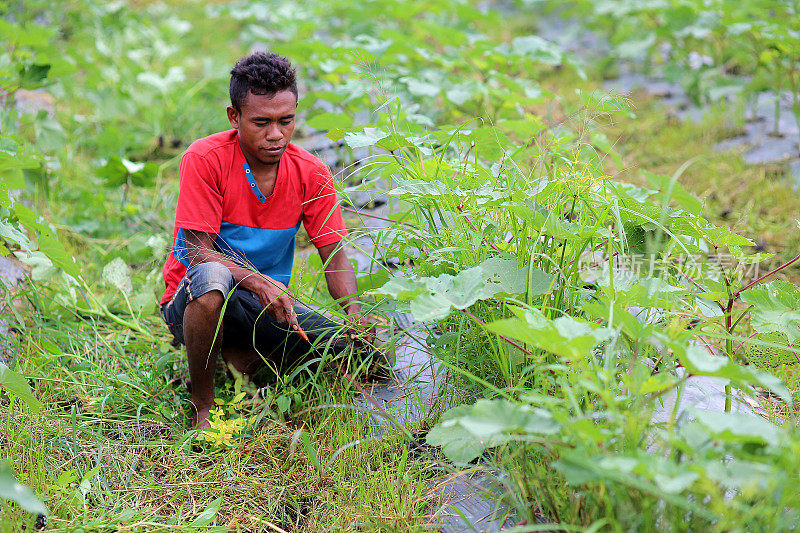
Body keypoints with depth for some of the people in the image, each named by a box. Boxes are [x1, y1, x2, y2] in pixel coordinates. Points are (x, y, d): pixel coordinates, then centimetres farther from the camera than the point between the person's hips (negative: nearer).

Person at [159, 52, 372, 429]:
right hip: (191, 300, -4)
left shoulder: (311, 174, -4)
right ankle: (203, 407, -20)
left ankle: (244, 357, 5)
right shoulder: (205, 159, -17)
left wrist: (358, 321, -26)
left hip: (271, 304, 4)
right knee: (211, 277, -41)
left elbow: (335, 258, -6)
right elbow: (197, 251, -20)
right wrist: (257, 282, -39)